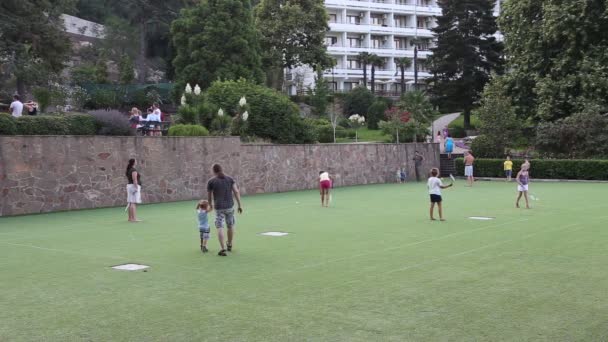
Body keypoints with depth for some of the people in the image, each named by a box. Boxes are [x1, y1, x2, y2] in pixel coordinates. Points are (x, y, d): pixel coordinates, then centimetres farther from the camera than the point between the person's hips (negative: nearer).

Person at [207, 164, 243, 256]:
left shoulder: (211, 181, -2)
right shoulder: (230, 179, 4)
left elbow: (209, 196, 7)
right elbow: (236, 191, -5)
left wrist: (210, 206, 26)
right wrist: (240, 205, -2)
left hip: (219, 208, -3)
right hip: (230, 206, 3)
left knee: (220, 228, -4)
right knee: (231, 226, 21)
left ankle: (223, 249, -16)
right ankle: (229, 245, 35)